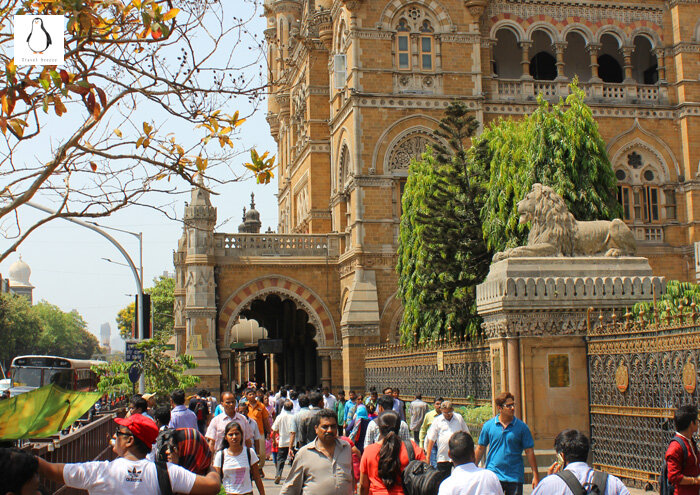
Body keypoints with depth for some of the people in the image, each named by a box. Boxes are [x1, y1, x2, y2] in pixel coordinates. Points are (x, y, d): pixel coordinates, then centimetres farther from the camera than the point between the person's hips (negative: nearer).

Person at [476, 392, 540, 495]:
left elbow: (529, 452, 1)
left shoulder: (522, 427, -1)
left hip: (515, 478, 0)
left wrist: (535, 476, -3)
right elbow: (480, 448, 9)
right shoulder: (488, 425, 1)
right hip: (493, 475, 0)